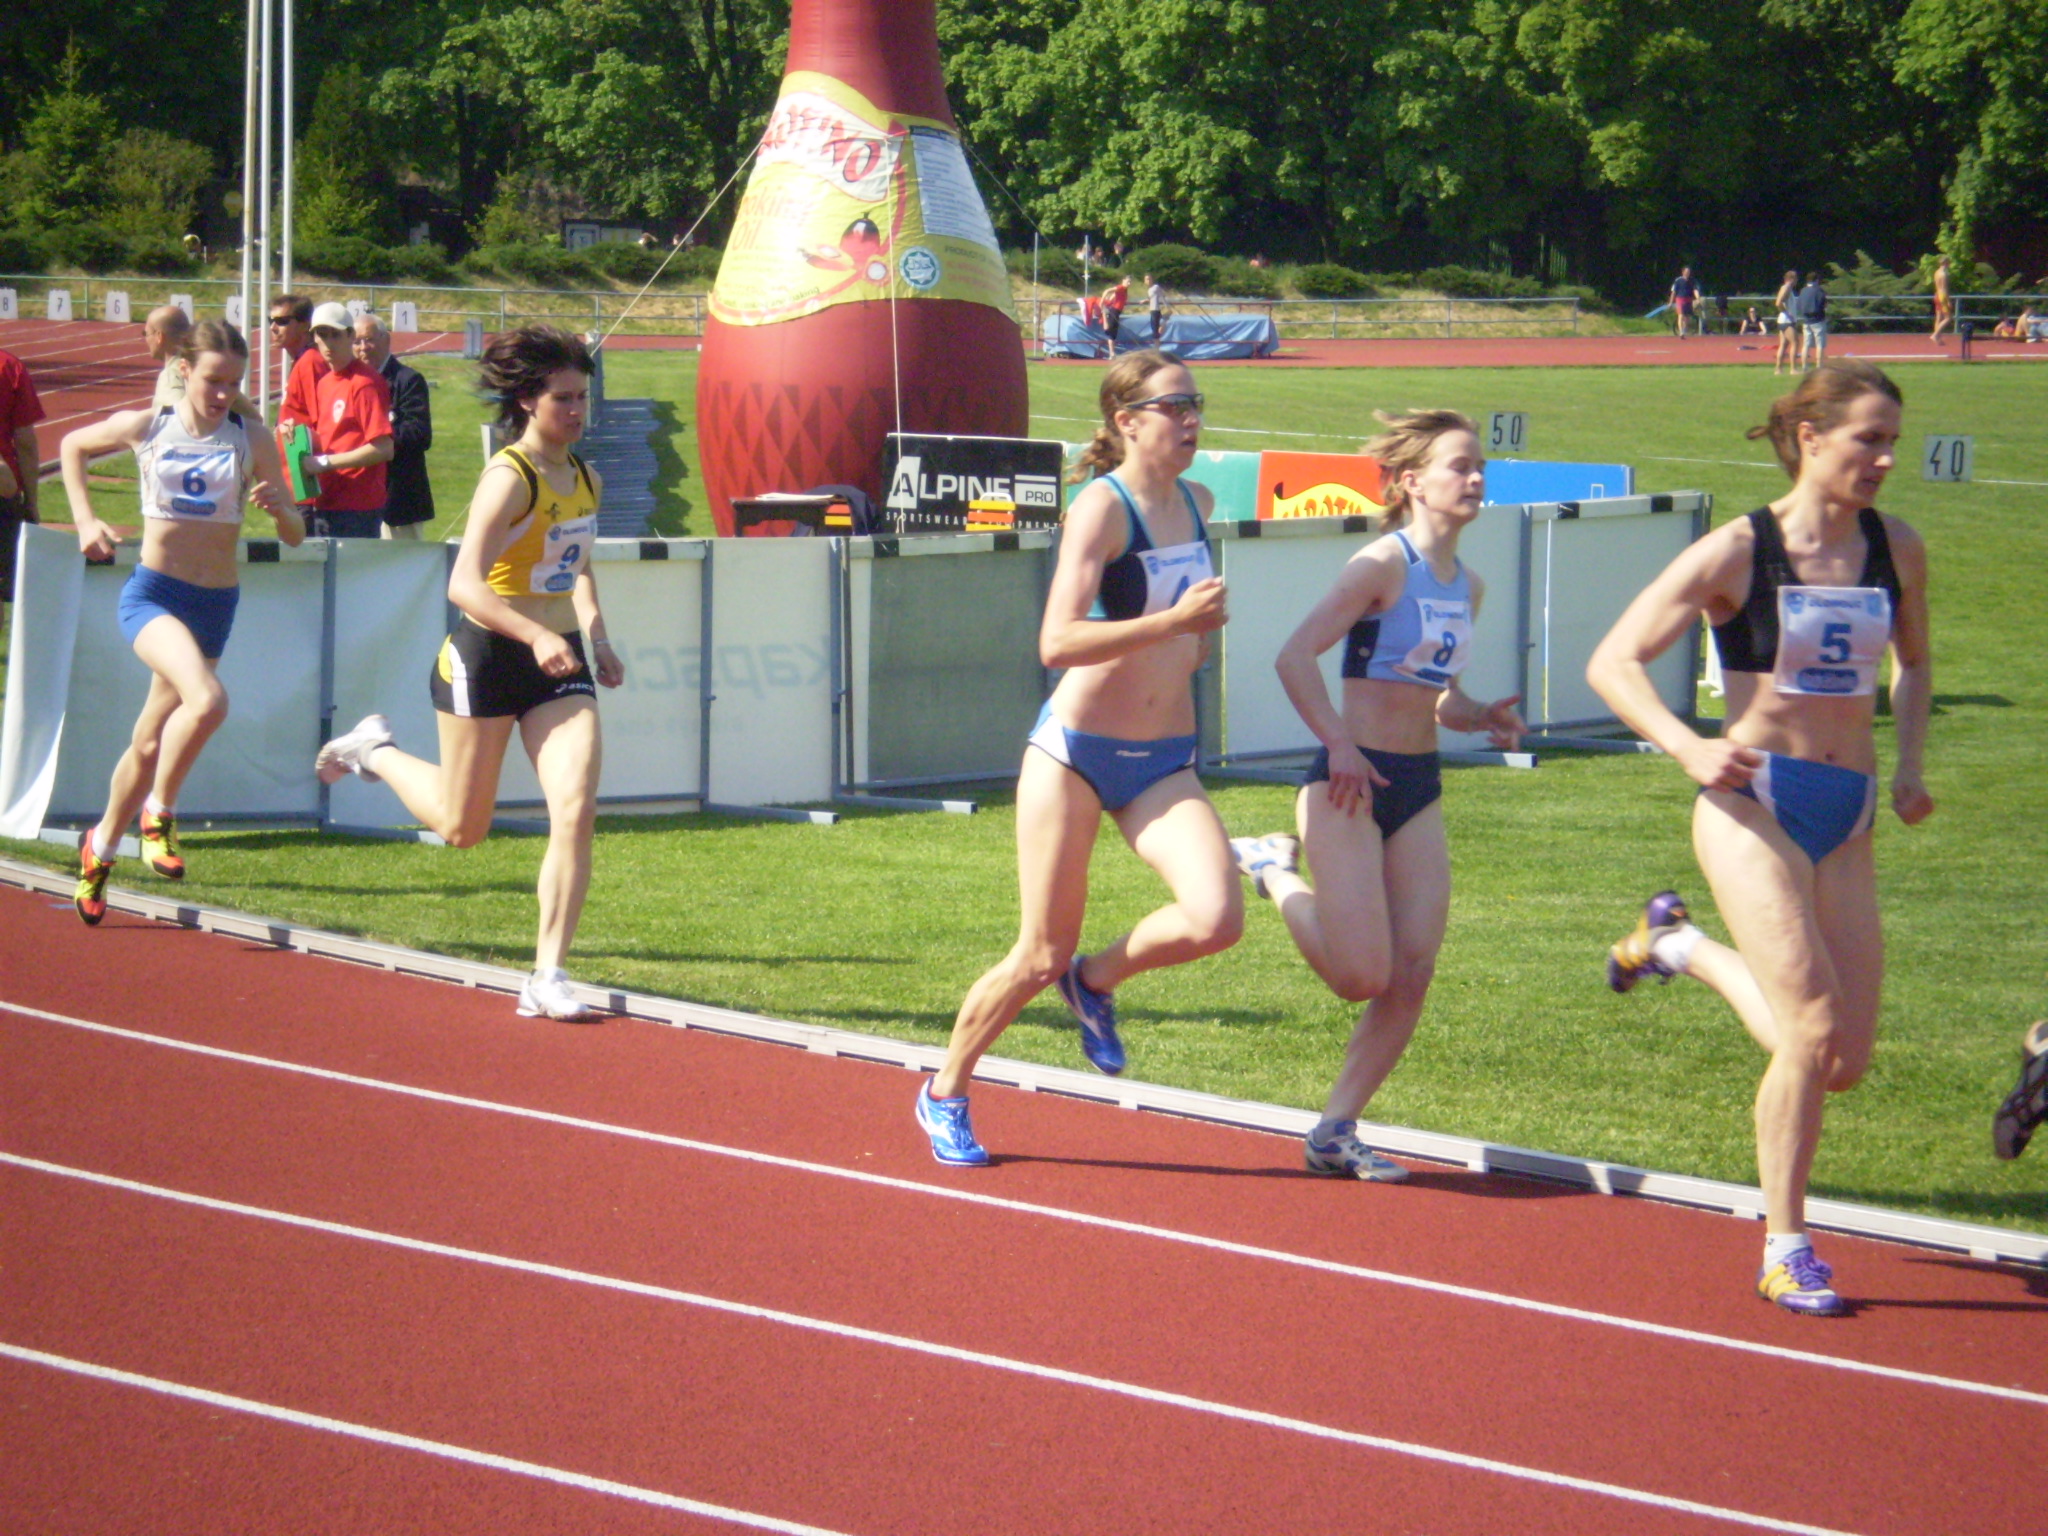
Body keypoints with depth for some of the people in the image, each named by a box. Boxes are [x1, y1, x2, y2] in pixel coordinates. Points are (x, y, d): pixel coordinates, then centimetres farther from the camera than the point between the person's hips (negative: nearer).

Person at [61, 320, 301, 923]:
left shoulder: (251, 439, 0)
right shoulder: (146, 427, -1)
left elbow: (295, 535, 3)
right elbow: (72, 446, 18)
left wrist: (279, 507, -19)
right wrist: (85, 520, 8)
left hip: (216, 602, 3)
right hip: (153, 594, -3)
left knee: (151, 743, 11)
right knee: (208, 701, -30)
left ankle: (100, 848, 33)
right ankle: (159, 812, -10)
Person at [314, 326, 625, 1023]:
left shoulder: (586, 479, 7)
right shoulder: (509, 479, -18)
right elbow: (464, 584, -27)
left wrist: (595, 634, 13)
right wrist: (536, 636, -39)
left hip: (558, 661, 6)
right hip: (487, 655, -6)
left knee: (576, 813, -11)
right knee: (462, 827, 10)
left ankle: (547, 978, -7)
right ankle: (376, 751, 39)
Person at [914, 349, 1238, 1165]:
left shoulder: (1197, 503, 8)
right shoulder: (1102, 507, -14)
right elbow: (1057, 642, -27)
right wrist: (1174, 621, -31)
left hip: (1164, 763, 5)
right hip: (1075, 751, -5)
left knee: (1217, 920, -19)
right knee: (1041, 957, 0)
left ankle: (1099, 980, 12)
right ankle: (945, 1092, 25)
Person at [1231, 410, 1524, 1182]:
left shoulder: (1467, 585, 12)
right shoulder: (1385, 563, -11)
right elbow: (1295, 657, -17)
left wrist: (1480, 716, 3)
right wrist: (1339, 745, -23)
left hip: (1419, 787, 7)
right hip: (1351, 781, -7)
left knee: (1413, 975, -1)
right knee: (1363, 975, -11)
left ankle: (1336, 1130, 8)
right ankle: (1276, 872, 15)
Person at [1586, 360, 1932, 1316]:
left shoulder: (1897, 552, 6)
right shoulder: (1739, 553, -8)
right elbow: (1612, 662, -6)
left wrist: (1909, 766, 10)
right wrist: (1691, 750, -20)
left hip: (1845, 819, 5)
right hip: (1754, 804, -5)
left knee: (1846, 1061, 2)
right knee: (1814, 1032, -18)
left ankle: (1686, 946, 27)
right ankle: (1784, 1251, -2)